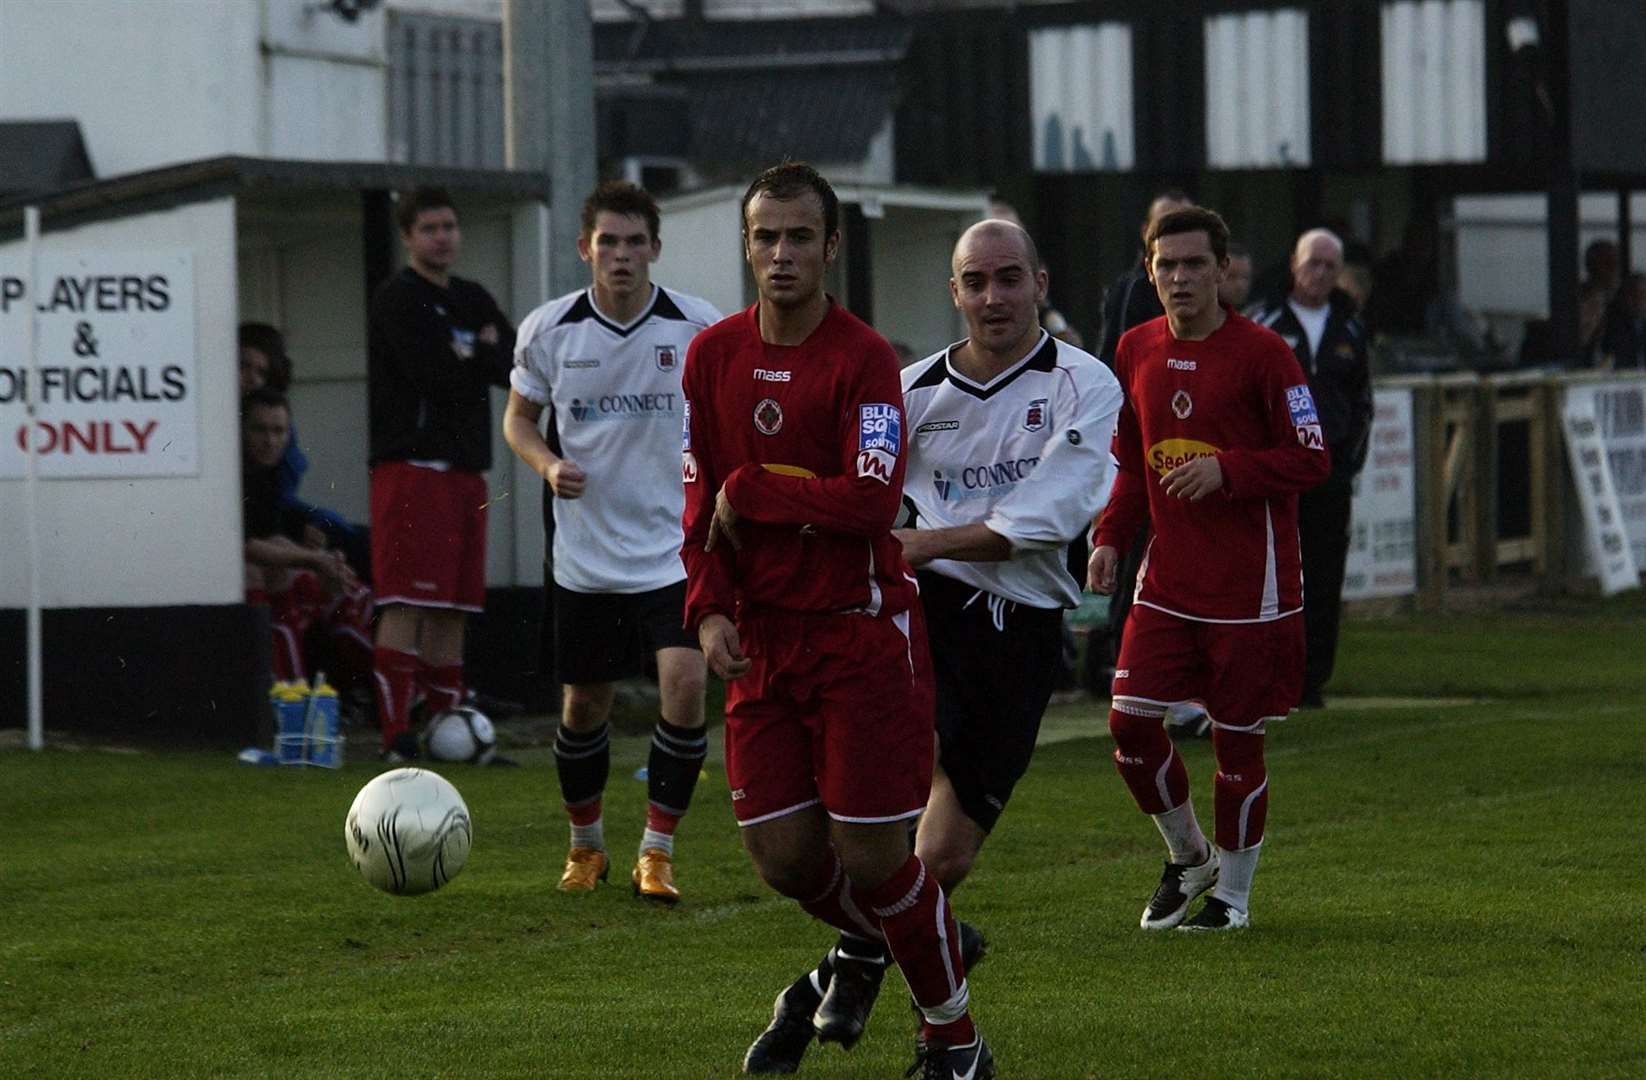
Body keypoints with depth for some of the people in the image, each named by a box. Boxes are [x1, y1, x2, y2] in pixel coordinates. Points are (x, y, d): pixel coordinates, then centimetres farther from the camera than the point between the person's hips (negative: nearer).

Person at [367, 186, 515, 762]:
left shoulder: (472, 301, 20)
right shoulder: (399, 300, -4)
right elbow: (441, 378, -16)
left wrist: (476, 356, -7)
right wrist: (486, 357, 0)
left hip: (464, 469, 8)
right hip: (412, 463, -8)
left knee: (452, 607, 8)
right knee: (406, 602, -12)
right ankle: (397, 733, -16)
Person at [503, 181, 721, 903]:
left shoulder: (700, 328, -6)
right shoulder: (548, 331, -4)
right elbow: (519, 417, 10)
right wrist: (546, 465, -9)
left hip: (676, 551, -1)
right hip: (586, 557, 1)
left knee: (685, 687, -17)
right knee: (583, 708, 9)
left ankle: (656, 854, -4)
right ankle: (586, 845, 33)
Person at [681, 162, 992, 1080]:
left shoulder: (865, 359, -11)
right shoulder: (714, 355, 6)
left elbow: (872, 499, -21)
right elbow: (702, 502, 9)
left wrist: (750, 492, -14)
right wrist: (711, 609, -4)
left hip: (862, 632, -5)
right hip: (762, 638, 5)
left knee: (873, 858, -5)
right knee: (782, 856, 3)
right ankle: (896, 949, 33)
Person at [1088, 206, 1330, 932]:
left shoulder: (1260, 353, -9)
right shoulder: (1136, 352, 7)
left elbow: (1311, 460, -10)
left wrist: (1226, 470, -22)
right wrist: (1110, 538, 6)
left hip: (1248, 587, -5)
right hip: (1167, 582, 5)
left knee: (1237, 736, 1)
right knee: (1130, 722, -4)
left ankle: (1233, 891, 17)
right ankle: (1187, 856, 20)